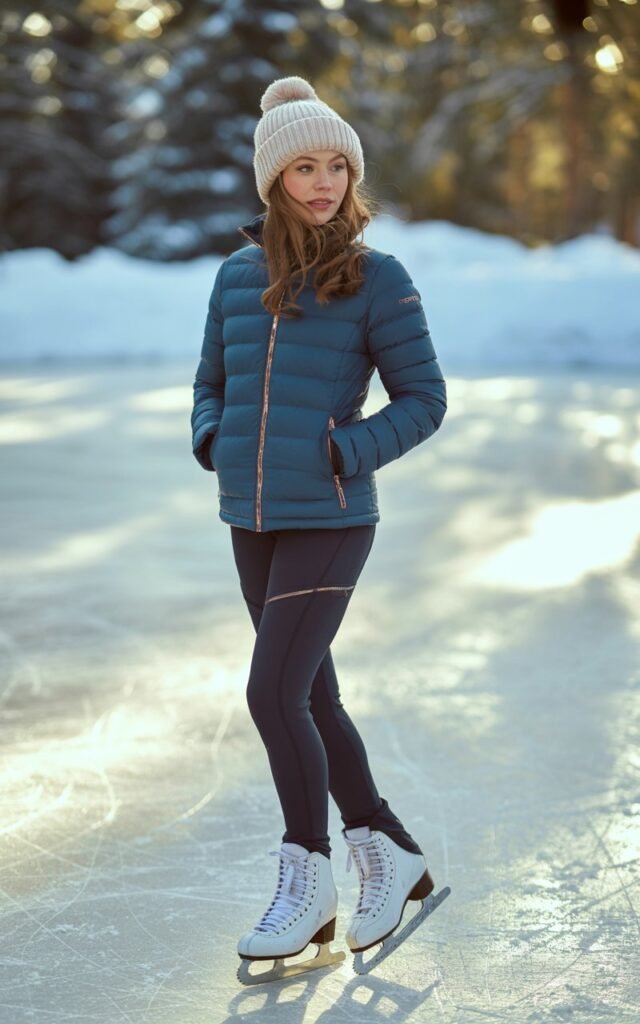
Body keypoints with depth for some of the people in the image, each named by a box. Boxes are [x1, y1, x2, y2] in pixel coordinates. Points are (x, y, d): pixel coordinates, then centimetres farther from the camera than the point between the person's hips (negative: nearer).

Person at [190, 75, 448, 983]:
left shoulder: (377, 279, -6)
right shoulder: (238, 276, 8)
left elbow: (424, 398, -5)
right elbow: (213, 383, 18)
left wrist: (347, 453, -15)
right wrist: (211, 440, 0)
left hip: (330, 524, -6)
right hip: (251, 522, 6)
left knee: (274, 695, -10)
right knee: (312, 700, 13)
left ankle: (308, 877, 11)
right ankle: (393, 858, 30)